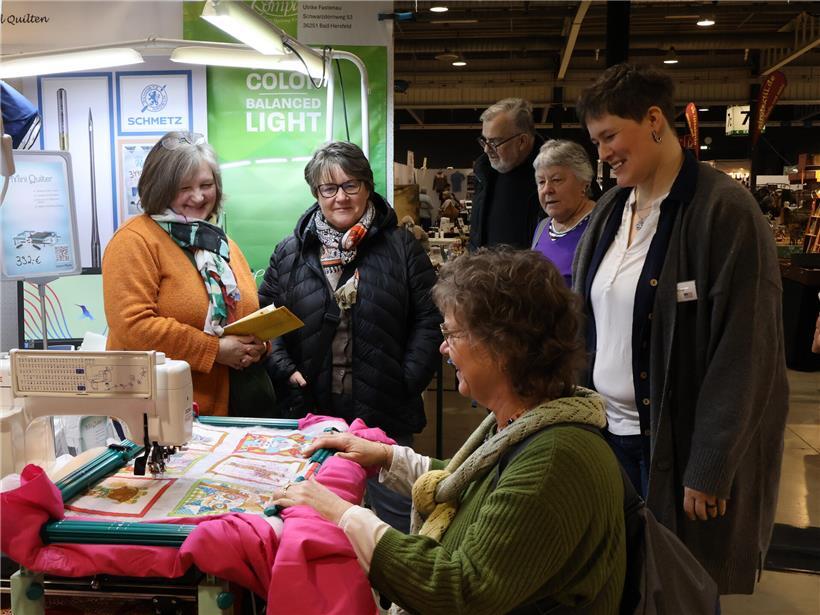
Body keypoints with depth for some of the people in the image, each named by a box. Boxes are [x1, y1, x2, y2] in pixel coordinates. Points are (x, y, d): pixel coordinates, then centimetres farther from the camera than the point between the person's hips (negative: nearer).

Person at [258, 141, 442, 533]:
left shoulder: (402, 248, 3)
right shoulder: (290, 253, 8)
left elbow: (429, 320, 1)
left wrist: (409, 380, -7)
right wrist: (285, 368, -5)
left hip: (385, 414, -1)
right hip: (311, 412, 2)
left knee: (397, 515, 7)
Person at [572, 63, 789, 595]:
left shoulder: (725, 210, -13)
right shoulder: (611, 209, 7)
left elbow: (744, 353, -16)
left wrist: (710, 471, -16)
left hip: (676, 444, -6)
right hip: (605, 431, 6)